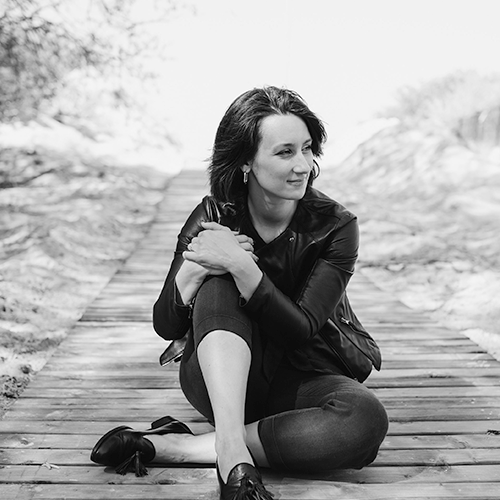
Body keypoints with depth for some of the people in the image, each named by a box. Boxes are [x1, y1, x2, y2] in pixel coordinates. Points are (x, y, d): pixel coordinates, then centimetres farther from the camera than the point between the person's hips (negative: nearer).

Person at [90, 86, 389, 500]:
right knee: (218, 284, -28)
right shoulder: (213, 217, -7)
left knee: (366, 420, -34)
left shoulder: (335, 226, -11)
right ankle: (232, 453, -41)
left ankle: (172, 446, -31)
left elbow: (300, 331, -20)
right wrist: (193, 268, -27)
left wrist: (240, 264, -33)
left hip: (301, 384, 0)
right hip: (219, 379, 0)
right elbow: (167, 326, -5)